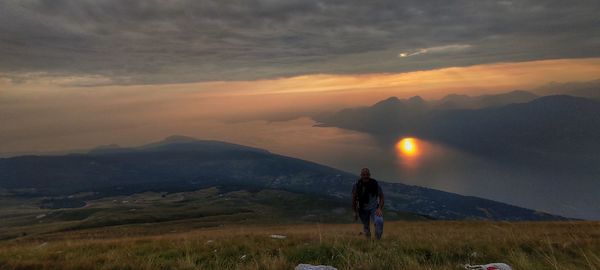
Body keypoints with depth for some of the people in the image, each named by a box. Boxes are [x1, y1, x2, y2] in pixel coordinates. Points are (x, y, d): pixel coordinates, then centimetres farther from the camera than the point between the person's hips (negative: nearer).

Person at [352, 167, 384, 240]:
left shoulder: (375, 184, -18)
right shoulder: (357, 186, -16)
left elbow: (381, 197, -9)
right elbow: (354, 199, -5)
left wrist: (379, 209, -22)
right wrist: (355, 212, -5)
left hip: (374, 208, -1)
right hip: (363, 209, 1)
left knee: (379, 221, -27)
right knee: (366, 226, 13)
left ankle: (378, 239, -9)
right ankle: (368, 239, 41)